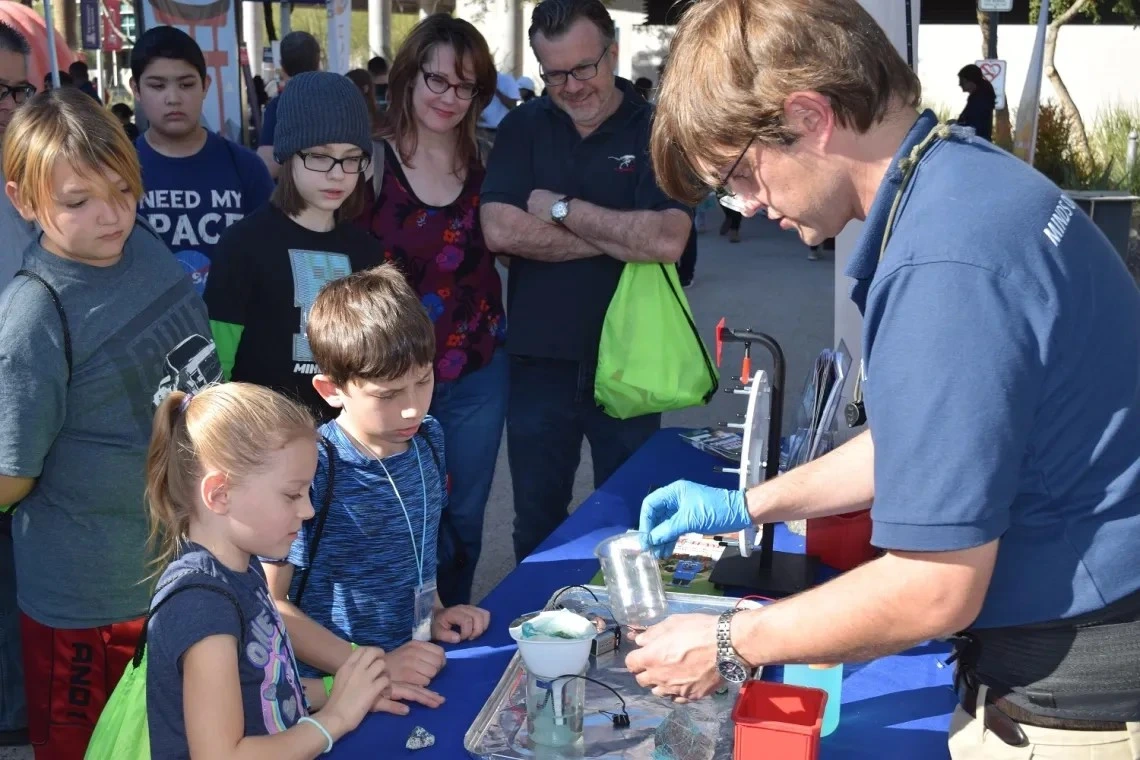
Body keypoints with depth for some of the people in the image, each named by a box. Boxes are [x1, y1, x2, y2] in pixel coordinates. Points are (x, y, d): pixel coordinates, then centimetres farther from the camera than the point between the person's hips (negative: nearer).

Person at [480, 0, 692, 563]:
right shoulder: (523, 127, 2)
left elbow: (666, 241, -21)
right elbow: (499, 230, -13)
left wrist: (561, 208, -14)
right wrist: (620, 236, -14)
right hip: (539, 362, 2)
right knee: (537, 525, 16)